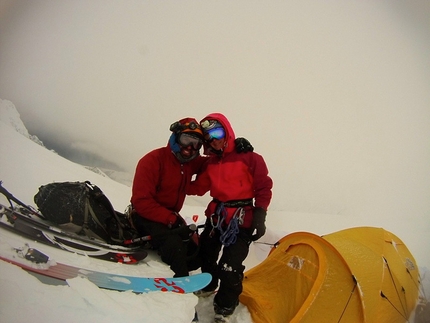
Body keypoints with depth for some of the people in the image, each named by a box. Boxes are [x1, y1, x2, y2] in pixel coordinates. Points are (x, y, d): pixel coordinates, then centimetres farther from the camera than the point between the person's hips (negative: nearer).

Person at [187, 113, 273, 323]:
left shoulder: (248, 157, -10)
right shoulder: (211, 162, 8)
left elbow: (264, 188, -9)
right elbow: (199, 187, 14)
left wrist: (259, 216, -15)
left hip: (240, 220, -6)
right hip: (216, 216, 7)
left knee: (230, 266, -8)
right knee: (205, 253, 19)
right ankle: (209, 285, 47)